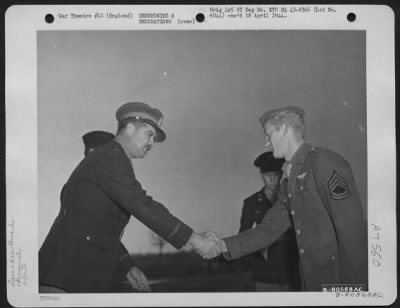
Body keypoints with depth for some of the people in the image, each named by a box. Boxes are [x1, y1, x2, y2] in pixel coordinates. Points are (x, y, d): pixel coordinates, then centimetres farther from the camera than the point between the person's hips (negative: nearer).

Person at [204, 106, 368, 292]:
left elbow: (351, 229, -18)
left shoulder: (325, 163, -12)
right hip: (313, 282, 8)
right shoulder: (288, 180, 13)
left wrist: (353, 286, -19)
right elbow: (269, 230, 13)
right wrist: (225, 246, 2)